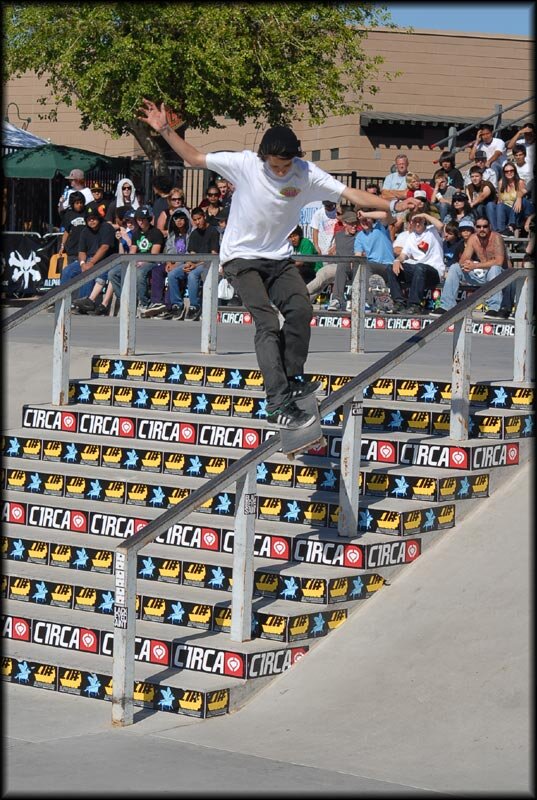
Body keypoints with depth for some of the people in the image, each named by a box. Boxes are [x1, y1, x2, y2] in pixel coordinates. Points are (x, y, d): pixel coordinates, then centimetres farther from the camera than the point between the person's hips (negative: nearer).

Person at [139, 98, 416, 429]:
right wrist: (165, 130, -12)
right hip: (241, 257, -4)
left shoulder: (306, 173, -9)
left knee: (301, 310, -18)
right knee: (268, 322, -19)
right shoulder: (244, 164, -13)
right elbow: (194, 157, -4)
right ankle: (279, 405, -25)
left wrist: (392, 206, -22)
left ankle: (292, 379, 4)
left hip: (278, 257, 4)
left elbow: (351, 194, -12)